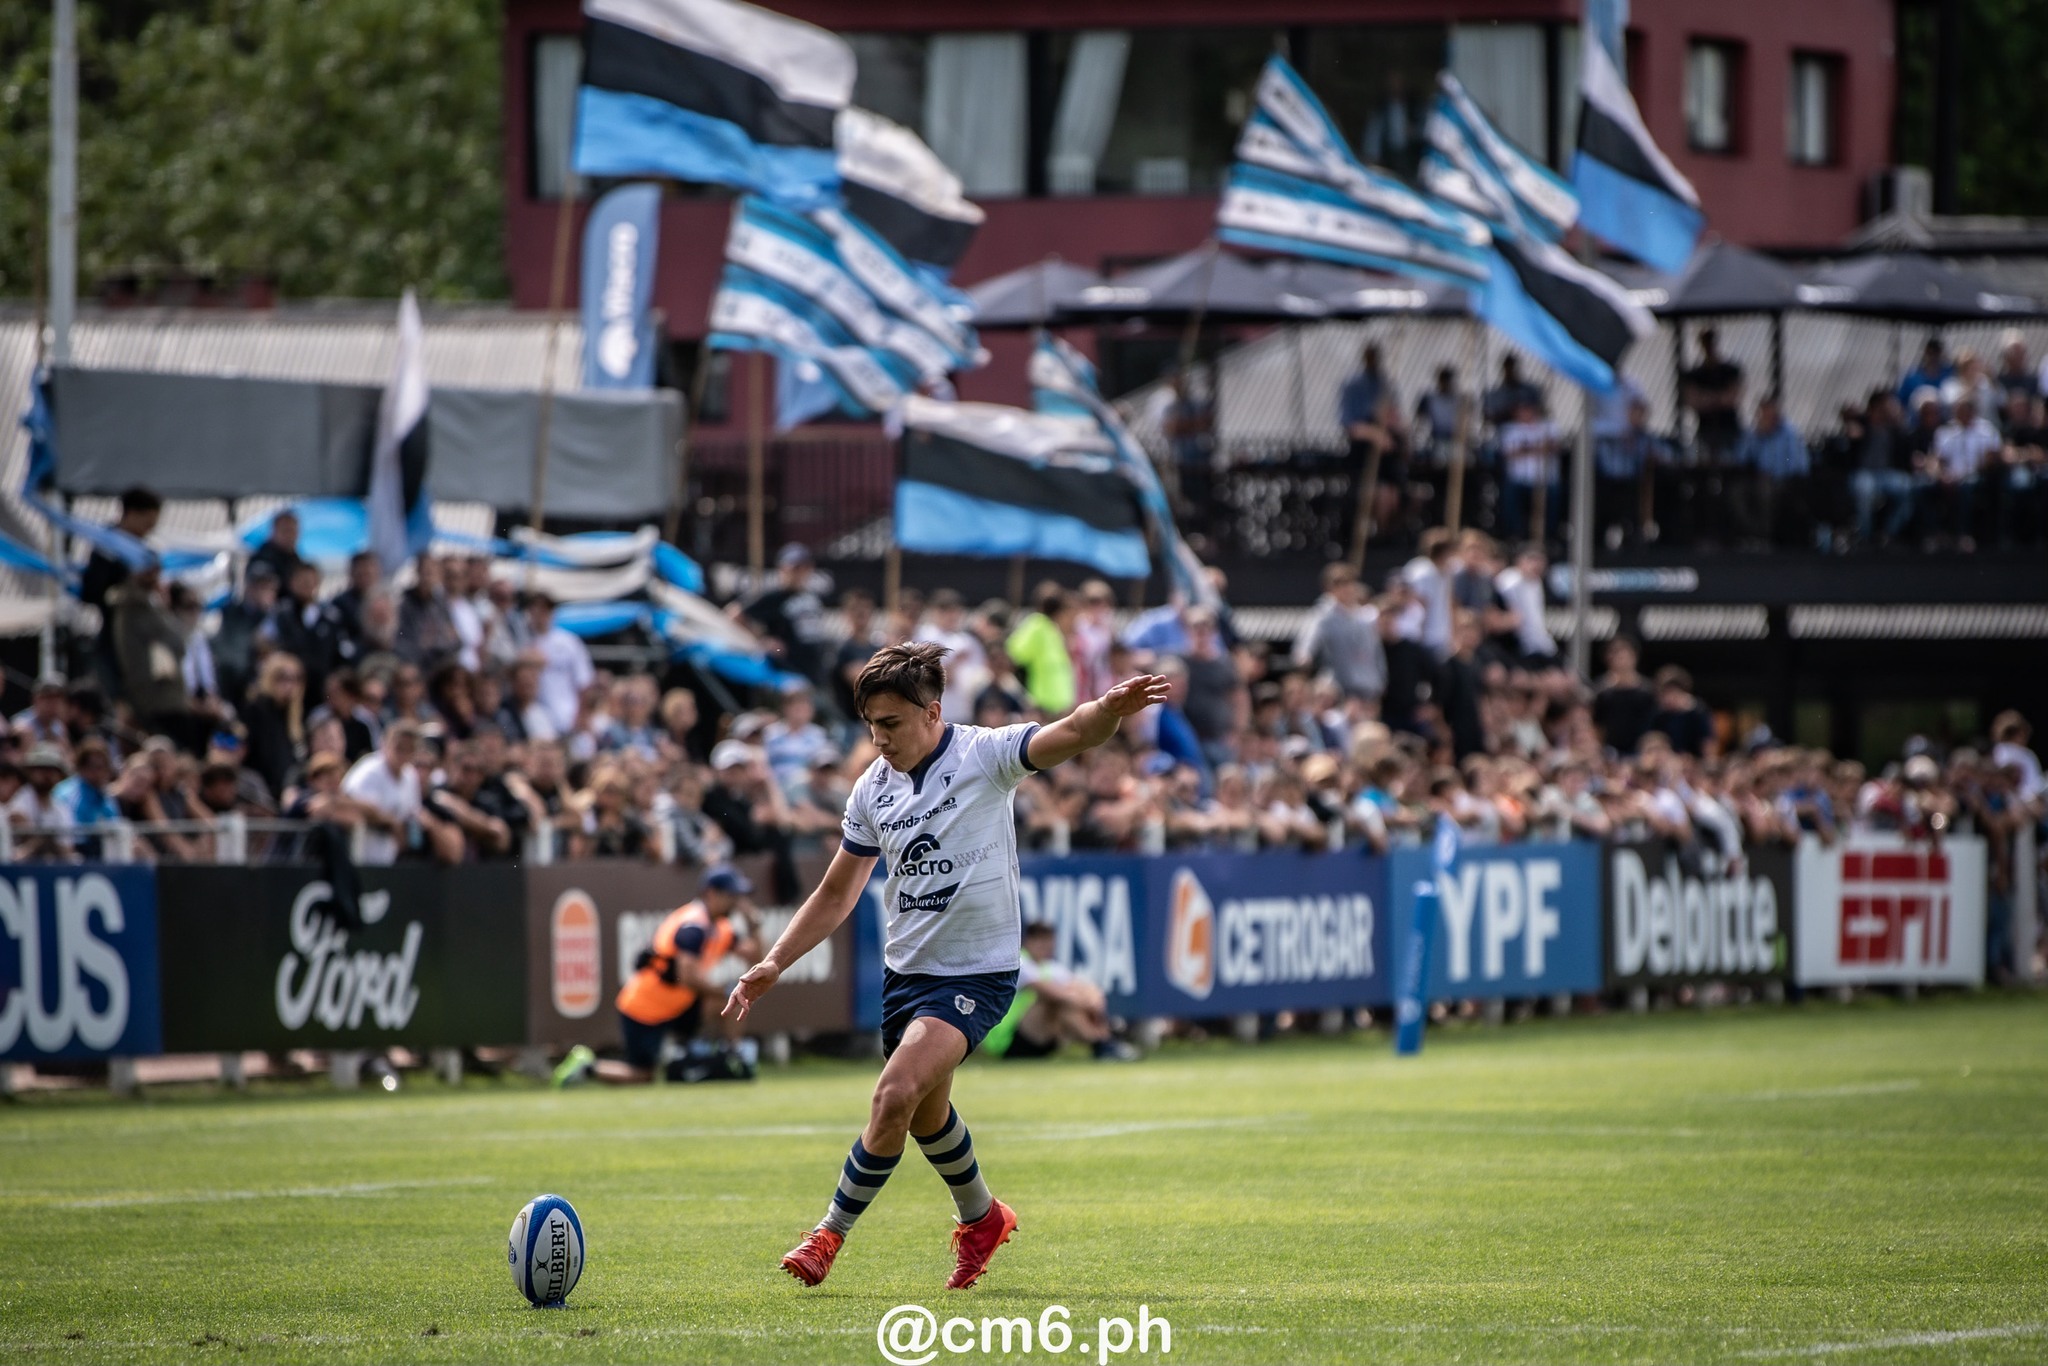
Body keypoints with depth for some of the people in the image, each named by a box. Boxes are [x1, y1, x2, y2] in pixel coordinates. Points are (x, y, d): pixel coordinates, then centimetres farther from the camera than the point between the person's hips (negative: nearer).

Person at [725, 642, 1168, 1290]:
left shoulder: (985, 755, -12)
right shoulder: (873, 789, 4)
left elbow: (1071, 735, -28)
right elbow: (836, 894, 14)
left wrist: (1110, 709, -51)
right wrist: (774, 965, 6)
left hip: (975, 973, -7)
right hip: (905, 970, 7)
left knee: (896, 1094, -22)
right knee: (925, 1115, 17)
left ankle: (831, 1233, -9)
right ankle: (981, 1219, 43)